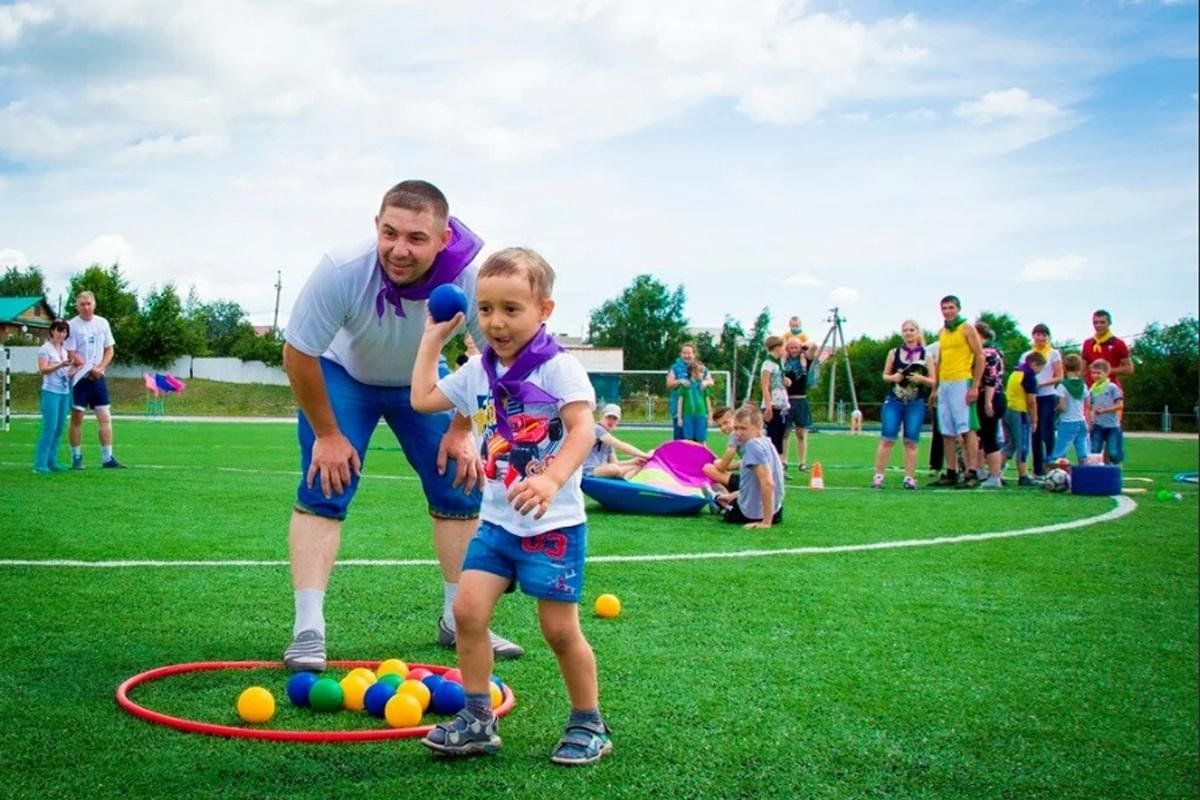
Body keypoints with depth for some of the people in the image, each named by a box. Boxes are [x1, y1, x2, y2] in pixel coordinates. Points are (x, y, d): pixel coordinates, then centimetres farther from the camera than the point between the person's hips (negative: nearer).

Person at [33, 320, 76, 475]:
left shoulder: (66, 349, 16)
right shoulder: (45, 348, -3)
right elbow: (43, 369, -14)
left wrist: (74, 370, 3)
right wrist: (60, 365, -26)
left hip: (65, 392, 6)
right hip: (51, 392, -6)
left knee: (59, 428, 5)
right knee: (49, 427, -11)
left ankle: (52, 461, 11)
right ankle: (40, 463, -8)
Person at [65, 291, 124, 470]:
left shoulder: (102, 323, 6)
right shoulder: (72, 325, -6)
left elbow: (110, 349, 9)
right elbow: (72, 354, -9)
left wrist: (100, 368, -6)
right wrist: (90, 369, -15)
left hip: (99, 377, 4)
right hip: (79, 378, -4)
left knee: (105, 418, 0)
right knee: (77, 418, 1)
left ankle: (107, 458, 3)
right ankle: (76, 458, 9)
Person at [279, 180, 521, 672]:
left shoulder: (471, 281, -34)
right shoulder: (341, 272, -39)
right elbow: (298, 355, -24)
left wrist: (462, 431, -12)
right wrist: (327, 434, -16)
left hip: (421, 383, 2)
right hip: (341, 375, -2)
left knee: (460, 490, 0)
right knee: (322, 493, -14)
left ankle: (459, 620, 15)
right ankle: (308, 630, -9)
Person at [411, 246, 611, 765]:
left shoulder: (559, 367, -11)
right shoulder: (479, 373, 8)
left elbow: (582, 429, -22)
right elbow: (422, 398, 17)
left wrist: (552, 479, -38)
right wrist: (433, 337, 18)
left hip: (553, 524, -6)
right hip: (498, 521, 6)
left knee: (560, 629, 0)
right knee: (468, 608, -5)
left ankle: (589, 725, 19)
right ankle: (478, 718, 10)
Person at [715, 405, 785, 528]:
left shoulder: (753, 445, -25)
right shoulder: (764, 442, 4)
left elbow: (768, 484, -33)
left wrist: (766, 522, -29)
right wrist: (733, 495, 21)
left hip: (755, 513, -9)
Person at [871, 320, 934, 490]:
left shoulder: (926, 355, 5)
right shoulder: (894, 353, 7)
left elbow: (933, 382, 6)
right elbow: (885, 376, 12)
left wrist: (921, 379, -14)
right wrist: (893, 377, -10)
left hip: (916, 404, 0)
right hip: (893, 401, 0)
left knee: (911, 442, 0)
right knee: (887, 439, -6)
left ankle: (909, 478, 4)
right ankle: (878, 476, -2)